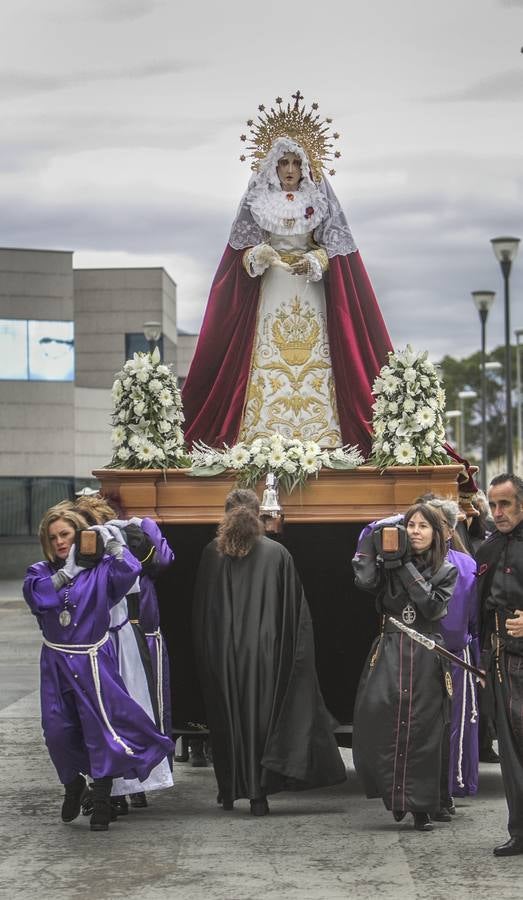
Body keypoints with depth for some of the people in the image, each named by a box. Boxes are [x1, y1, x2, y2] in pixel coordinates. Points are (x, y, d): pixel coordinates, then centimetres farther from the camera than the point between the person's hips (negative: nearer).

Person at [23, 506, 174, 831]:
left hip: (93, 663, -3)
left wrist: (110, 541, -18)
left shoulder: (100, 568, -1)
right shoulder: (41, 572, 6)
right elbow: (37, 596, -16)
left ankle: (102, 799, 7)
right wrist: (67, 571, -15)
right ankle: (73, 785, 29)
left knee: (101, 725, -5)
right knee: (58, 729, 3)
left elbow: (129, 571, -21)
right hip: (56, 663, 3)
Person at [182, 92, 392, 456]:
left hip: (311, 295, 0)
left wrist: (314, 261, -15)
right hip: (268, 295, 0)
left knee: (315, 366, -8)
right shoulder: (257, 201, 6)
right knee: (267, 370, -8)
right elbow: (241, 250, 4)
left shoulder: (320, 202, 6)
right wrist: (259, 255, -16)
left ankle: (319, 442, -9)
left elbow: (335, 248, 4)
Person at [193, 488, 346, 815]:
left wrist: (206, 654, 11)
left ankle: (229, 791, 20)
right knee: (262, 717, 6)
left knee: (228, 720, 13)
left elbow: (201, 610, 2)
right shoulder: (277, 554, -5)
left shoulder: (212, 554, -3)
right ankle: (258, 793, 1)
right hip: (264, 651, -1)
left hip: (222, 653, 1)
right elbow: (295, 609, -2)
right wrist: (296, 652, 6)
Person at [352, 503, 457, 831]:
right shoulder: (389, 562, 9)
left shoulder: (446, 570, 8)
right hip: (390, 651, 0)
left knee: (423, 731, -2)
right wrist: (375, 540, -10)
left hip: (426, 657, 0)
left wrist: (406, 567, -10)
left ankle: (421, 807, 8)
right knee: (376, 708, -22)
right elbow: (364, 580, -12)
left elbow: (433, 607, -9)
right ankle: (392, 790, -6)